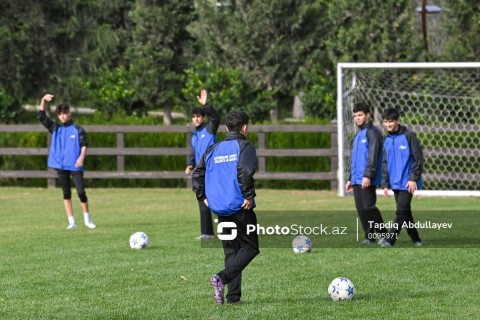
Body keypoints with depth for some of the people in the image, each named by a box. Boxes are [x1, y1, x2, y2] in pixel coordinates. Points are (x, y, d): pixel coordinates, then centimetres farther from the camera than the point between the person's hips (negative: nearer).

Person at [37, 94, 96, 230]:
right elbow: (41, 116, 4)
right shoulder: (55, 128, 9)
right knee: (66, 193, 5)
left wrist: (82, 156, -22)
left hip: (75, 165, -3)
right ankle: (71, 222, 9)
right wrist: (43, 100, -8)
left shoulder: (78, 129, 2)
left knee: (81, 192, -7)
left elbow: (84, 144, -5)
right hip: (61, 165, 3)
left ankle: (87, 219, 10)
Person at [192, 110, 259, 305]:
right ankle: (222, 278, -19)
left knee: (231, 251, 12)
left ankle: (233, 296, 5)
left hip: (219, 208, 6)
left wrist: (203, 197, 17)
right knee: (250, 247, 2)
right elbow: (245, 171, -23)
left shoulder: (214, 149, 12)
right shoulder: (245, 147, -6)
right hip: (240, 207, -6)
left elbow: (197, 174, 10)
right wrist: (249, 196, -16)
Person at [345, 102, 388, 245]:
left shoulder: (373, 132, -6)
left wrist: (368, 175, -23)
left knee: (369, 207, -12)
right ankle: (369, 236, 8)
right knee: (361, 209, 4)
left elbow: (373, 156, -15)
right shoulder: (358, 135, 22)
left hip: (367, 180, -9)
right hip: (357, 179, 9)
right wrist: (351, 179, 24)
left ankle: (382, 234, -3)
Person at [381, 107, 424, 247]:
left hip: (407, 183, -7)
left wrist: (413, 178, -14)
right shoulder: (387, 141, 11)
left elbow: (418, 159, -9)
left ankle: (391, 239, -14)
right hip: (395, 183, 7)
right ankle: (415, 239, 19)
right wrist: (385, 184, 10)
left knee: (401, 212, -11)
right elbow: (385, 164, 16)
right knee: (405, 212, 11)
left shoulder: (408, 136, -8)